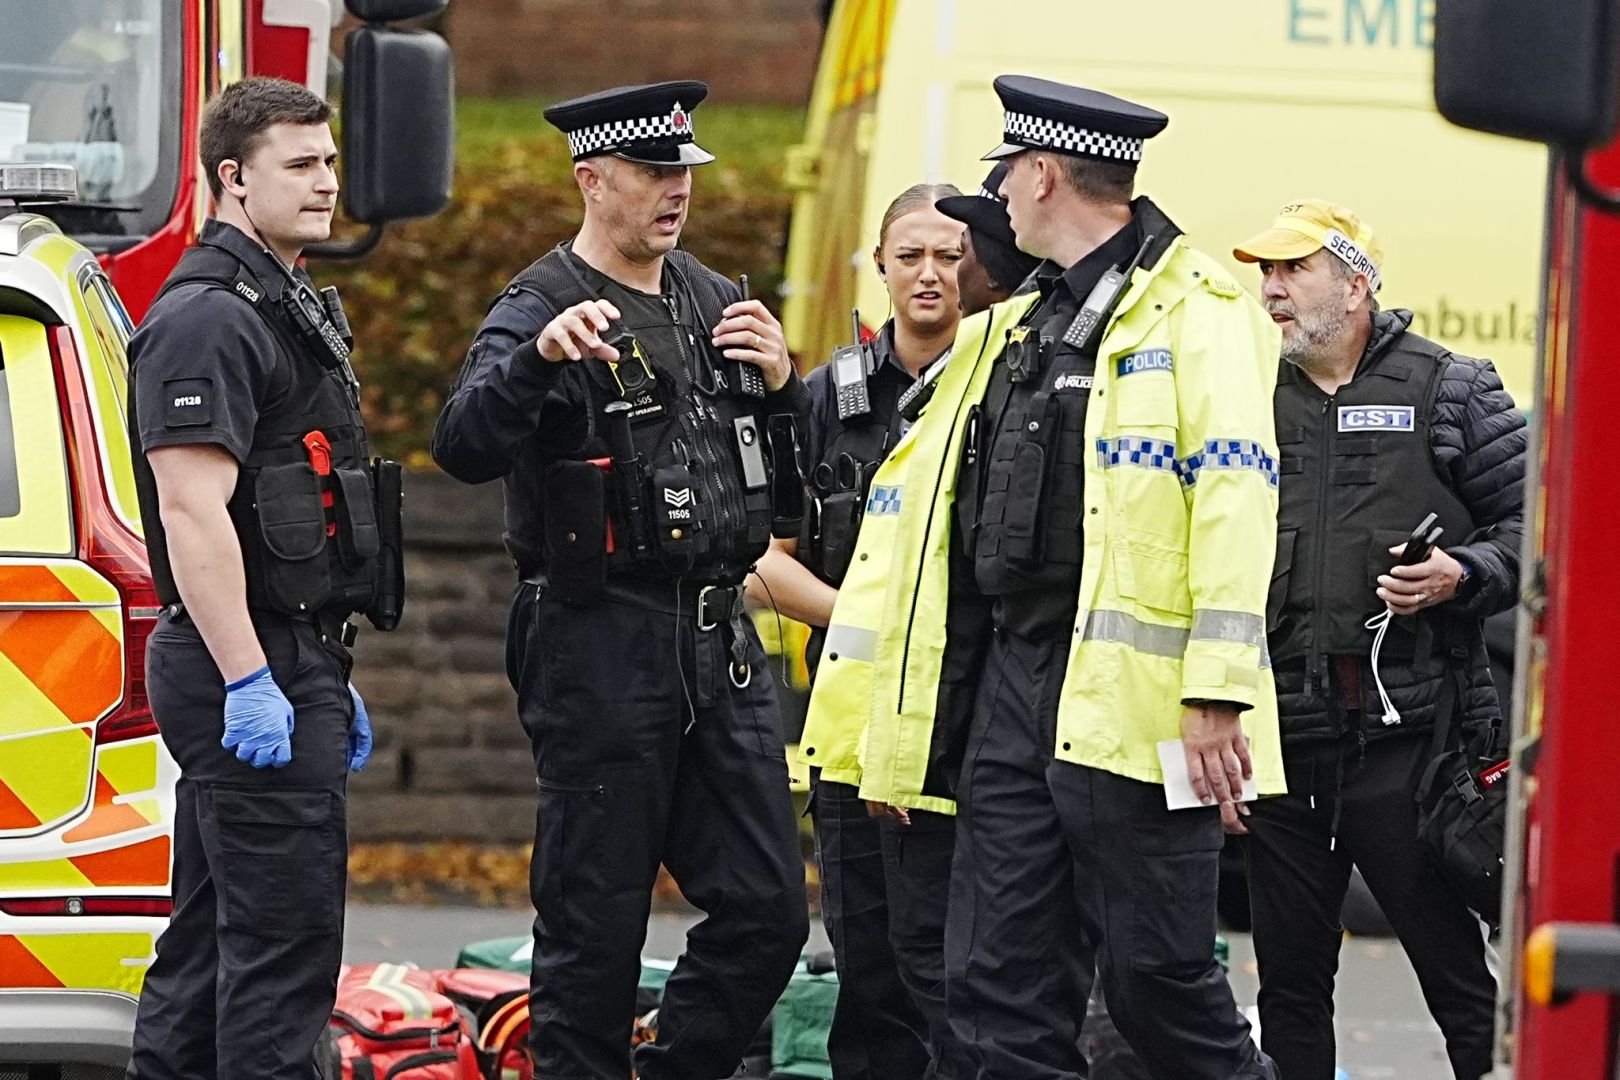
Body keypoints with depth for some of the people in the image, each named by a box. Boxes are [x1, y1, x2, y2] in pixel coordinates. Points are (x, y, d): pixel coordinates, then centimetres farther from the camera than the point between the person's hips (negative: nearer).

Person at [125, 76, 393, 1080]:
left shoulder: (290, 309, 19)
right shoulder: (208, 318, -14)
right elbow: (193, 513, -22)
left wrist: (331, 682, 24)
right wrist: (249, 682, -26)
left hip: (289, 666, 11)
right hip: (252, 668, -11)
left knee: (212, 938, 12)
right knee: (286, 933, -10)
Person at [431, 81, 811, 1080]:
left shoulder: (716, 304, 13)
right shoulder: (542, 313, -7)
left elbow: (790, 484, 17)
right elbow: (466, 447, -25)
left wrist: (781, 385, -1)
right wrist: (537, 357, -40)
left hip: (720, 642, 6)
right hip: (600, 649, -6)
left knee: (767, 906, 5)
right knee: (596, 922, 0)